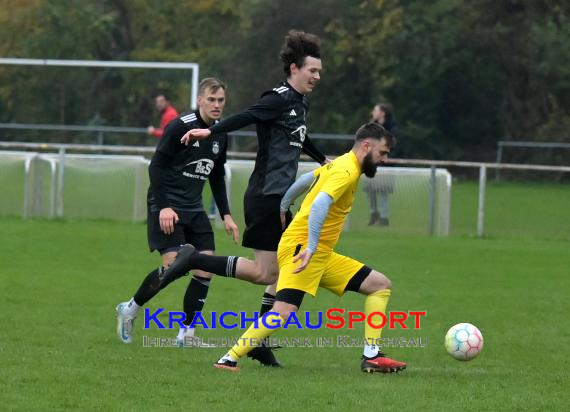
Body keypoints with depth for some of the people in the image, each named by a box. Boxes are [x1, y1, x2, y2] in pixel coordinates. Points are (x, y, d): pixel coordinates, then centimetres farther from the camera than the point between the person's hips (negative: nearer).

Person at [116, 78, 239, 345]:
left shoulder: (221, 135, 9)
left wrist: (226, 215, 15)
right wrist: (164, 207, -22)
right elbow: (156, 166, -14)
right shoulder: (180, 127, -13)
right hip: (167, 207, -7)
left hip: (194, 208, 7)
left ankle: (186, 334, 2)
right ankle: (129, 310, 5)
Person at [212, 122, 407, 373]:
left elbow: (305, 180, 29)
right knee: (284, 312, -25)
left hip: (322, 256, 10)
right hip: (301, 248, -10)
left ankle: (371, 357, 3)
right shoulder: (346, 171, -14)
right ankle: (229, 360, -20)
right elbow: (319, 205, -29)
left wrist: (280, 210, 39)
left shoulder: (339, 165, 16)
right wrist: (311, 248, -34)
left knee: (381, 285, 9)